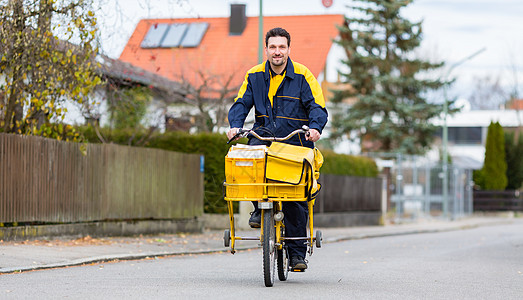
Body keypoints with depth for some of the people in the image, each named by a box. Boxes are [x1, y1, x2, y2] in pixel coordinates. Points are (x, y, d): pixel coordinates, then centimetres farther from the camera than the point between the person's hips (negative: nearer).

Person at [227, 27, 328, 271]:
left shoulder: (303, 76, -2)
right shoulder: (254, 76, 6)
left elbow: (317, 107, -6)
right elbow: (241, 103, 6)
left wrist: (315, 127, -26)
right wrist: (235, 125, -14)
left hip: (296, 141, -2)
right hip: (265, 135, 2)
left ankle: (297, 252, 6)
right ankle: (260, 207, -14)